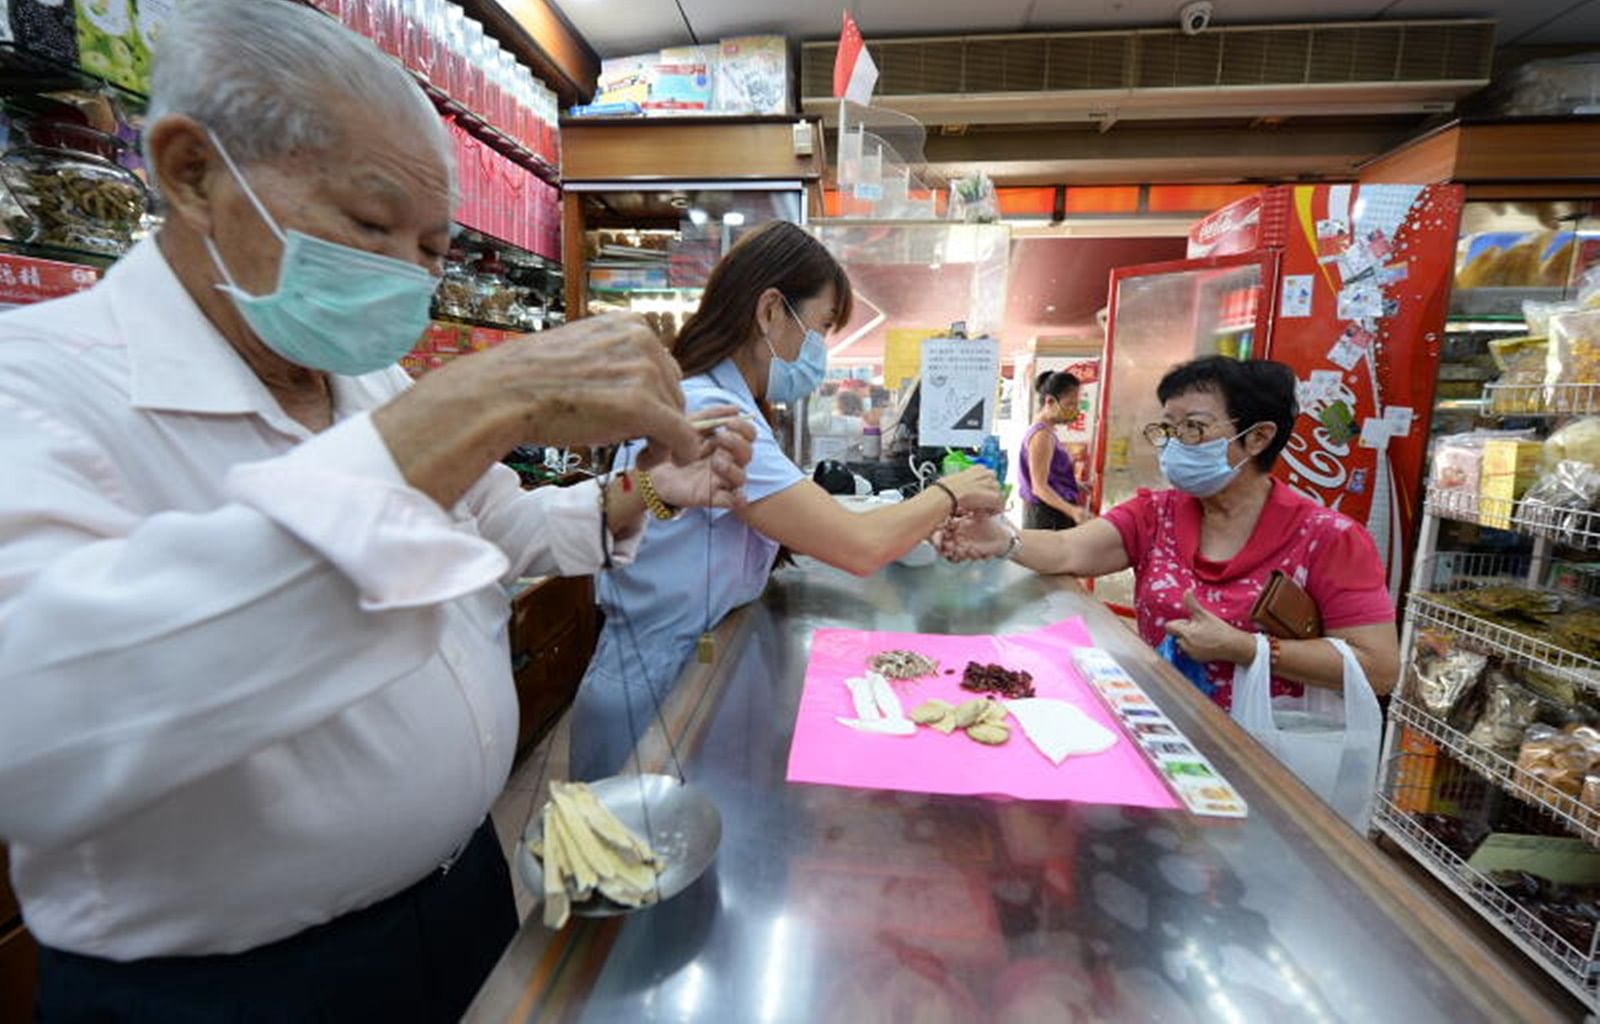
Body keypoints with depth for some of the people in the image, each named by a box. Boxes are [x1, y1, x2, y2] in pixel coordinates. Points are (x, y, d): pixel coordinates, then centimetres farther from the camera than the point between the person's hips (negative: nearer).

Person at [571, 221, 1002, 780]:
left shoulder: (713, 401, 6)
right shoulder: (708, 412, -26)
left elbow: (817, 529, 6)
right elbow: (859, 548, -27)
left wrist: (927, 527, -3)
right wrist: (951, 492, -10)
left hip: (691, 677, 9)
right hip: (653, 698, -9)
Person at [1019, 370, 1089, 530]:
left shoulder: (1047, 433, 14)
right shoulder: (1042, 435, -15)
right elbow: (1039, 487, -22)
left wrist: (1076, 485, 26)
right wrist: (1072, 510, -33)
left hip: (1054, 516, 10)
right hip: (1047, 518, -10)